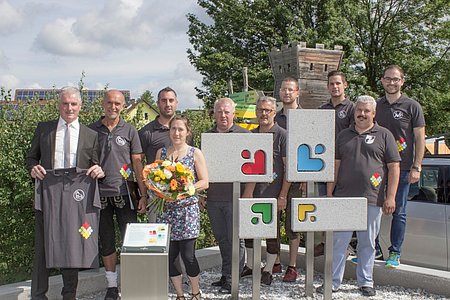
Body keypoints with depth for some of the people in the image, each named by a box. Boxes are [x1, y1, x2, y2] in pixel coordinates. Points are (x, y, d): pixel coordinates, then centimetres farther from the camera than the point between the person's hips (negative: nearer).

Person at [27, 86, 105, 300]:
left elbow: (96, 167, 9)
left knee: (73, 247, 8)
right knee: (42, 246, 2)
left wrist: (99, 171, -14)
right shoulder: (43, 129, 9)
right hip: (47, 195, 0)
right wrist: (33, 168, -10)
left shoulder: (91, 135, 8)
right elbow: (31, 157, 13)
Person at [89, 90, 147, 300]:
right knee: (106, 242, 9)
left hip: (124, 194, -1)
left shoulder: (129, 131, 3)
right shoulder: (91, 130, 5)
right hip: (100, 194, 1)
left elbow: (137, 163, 3)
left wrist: (143, 195, -2)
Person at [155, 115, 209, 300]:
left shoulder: (195, 153, 1)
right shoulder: (161, 152, 11)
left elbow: (204, 182, -2)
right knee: (168, 255, 3)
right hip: (167, 209, 3)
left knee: (188, 255, -3)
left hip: (188, 209, -3)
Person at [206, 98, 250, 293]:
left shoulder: (244, 135, -1)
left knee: (235, 240, 1)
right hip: (213, 197, 5)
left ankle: (231, 279, 9)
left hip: (235, 197, -4)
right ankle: (226, 275, 25)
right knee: (222, 239, 14)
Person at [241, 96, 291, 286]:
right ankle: (250, 266, 30)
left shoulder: (282, 135, -6)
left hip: (272, 193, -5)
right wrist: (246, 191, 4)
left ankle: (268, 270, 18)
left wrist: (283, 195, -13)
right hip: (252, 192, 5)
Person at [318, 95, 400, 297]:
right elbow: (335, 165, 13)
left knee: (368, 243, 8)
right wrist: (329, 192, 6)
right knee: (338, 242, 3)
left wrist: (390, 197, -7)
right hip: (343, 198, 2)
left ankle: (365, 282, 22)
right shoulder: (344, 135, 13)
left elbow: (394, 167, 0)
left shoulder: (384, 135, 4)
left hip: (372, 200, -2)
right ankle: (333, 282, 12)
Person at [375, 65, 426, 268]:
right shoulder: (375, 106, 9)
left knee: (398, 211, 4)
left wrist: (416, 167, -8)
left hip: (402, 167, -3)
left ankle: (394, 253, 15)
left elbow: (420, 139, -1)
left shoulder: (412, 106, 0)